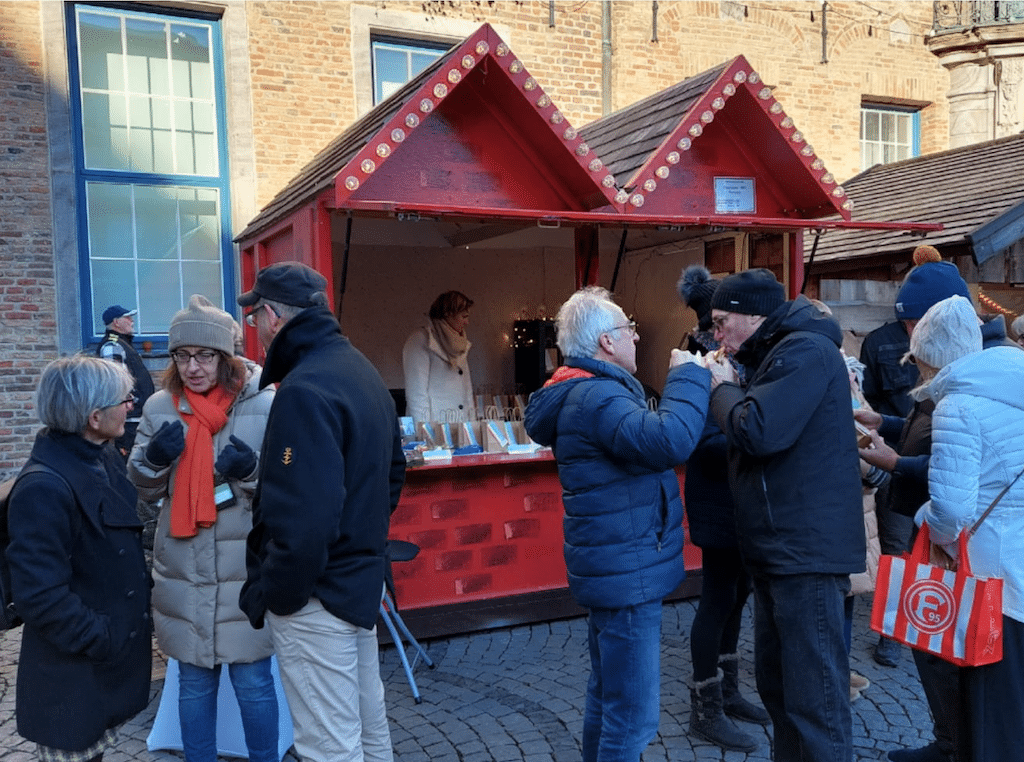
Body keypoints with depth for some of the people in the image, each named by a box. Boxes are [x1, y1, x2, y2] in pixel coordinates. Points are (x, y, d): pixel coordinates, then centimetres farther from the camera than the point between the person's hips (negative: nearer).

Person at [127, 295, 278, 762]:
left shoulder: (265, 404, -9)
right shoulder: (160, 407, 2)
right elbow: (144, 490, 11)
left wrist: (252, 471, -24)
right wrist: (152, 459, -9)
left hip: (246, 572, -3)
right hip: (182, 574, 3)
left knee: (253, 684, 8)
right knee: (194, 684, 17)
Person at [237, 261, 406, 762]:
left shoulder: (303, 390, -22)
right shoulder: (362, 371, 9)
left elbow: (303, 522, -28)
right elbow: (391, 473, 17)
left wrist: (268, 595, -16)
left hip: (318, 596, -10)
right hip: (362, 581, 10)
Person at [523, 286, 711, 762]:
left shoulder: (589, 391, 14)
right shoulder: (596, 395, -20)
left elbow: (648, 441, 17)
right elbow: (669, 440, -34)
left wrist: (689, 380, 6)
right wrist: (688, 374, -19)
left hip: (615, 568, 11)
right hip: (627, 573, -11)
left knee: (607, 698, 22)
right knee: (632, 715, -3)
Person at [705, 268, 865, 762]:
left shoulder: (805, 350, -14)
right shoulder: (777, 352, 18)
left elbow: (758, 431, -24)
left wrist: (720, 388, -8)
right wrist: (731, 388, 6)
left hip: (805, 550, -10)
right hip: (776, 548, 10)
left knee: (815, 697, -4)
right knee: (775, 682, 19)